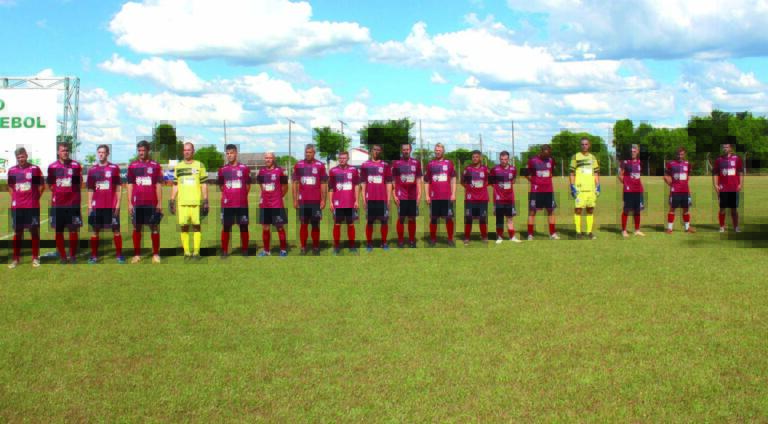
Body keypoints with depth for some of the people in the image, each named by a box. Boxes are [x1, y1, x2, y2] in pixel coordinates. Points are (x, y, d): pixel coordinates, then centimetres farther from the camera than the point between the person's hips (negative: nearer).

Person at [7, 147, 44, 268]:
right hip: (17, 207, 2)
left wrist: (35, 198, 3)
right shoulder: (12, 170, 5)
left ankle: (35, 258, 10)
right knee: (17, 232, 7)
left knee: (34, 231, 2)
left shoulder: (35, 169, -2)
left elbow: (42, 186, 5)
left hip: (32, 206, -2)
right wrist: (16, 198, 9)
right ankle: (16, 258, 13)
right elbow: (10, 186, 19)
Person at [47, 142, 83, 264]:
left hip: (73, 203, -1)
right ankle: (62, 256, 14)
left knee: (73, 230, -1)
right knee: (59, 231, 5)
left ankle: (73, 256, 9)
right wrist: (59, 192, 3)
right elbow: (50, 185, 14)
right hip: (57, 204, 1)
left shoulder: (76, 165, 2)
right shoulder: (52, 167, 5)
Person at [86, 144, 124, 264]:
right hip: (96, 206, 3)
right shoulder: (92, 170, 8)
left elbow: (119, 188, 1)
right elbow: (90, 189, 12)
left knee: (116, 230, 0)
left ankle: (119, 255, 7)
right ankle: (94, 256, 14)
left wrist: (118, 204, -5)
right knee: (94, 230, 6)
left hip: (112, 206, -3)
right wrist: (89, 205, 5)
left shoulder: (114, 168, 0)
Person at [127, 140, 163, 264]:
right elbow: (130, 185, 9)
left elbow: (158, 185, 4)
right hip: (137, 203, 2)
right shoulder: (132, 166, 8)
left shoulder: (155, 166, 4)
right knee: (137, 228, 5)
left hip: (152, 203, -1)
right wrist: (129, 203, 3)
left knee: (154, 228, 1)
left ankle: (156, 254, 7)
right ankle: (137, 255, 12)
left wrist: (160, 203, -1)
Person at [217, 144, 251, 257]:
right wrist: (228, 194, 11)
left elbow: (248, 185, 10)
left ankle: (245, 250, 13)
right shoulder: (223, 169, 5)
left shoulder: (244, 168, 2)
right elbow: (221, 185, 17)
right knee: (226, 227, 2)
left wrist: (242, 195, 8)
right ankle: (224, 251, 9)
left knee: (243, 227, 4)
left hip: (242, 204, -1)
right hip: (227, 204, 1)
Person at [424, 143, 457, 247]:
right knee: (433, 218, 5)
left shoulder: (449, 163, 6)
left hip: (447, 196, -1)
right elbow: (426, 181, 9)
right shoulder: (430, 164, 8)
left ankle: (450, 239, 8)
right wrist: (427, 195, 2)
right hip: (434, 197, 1)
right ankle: (433, 239, 14)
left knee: (449, 217, 1)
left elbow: (453, 180, 7)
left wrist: (453, 194, -1)